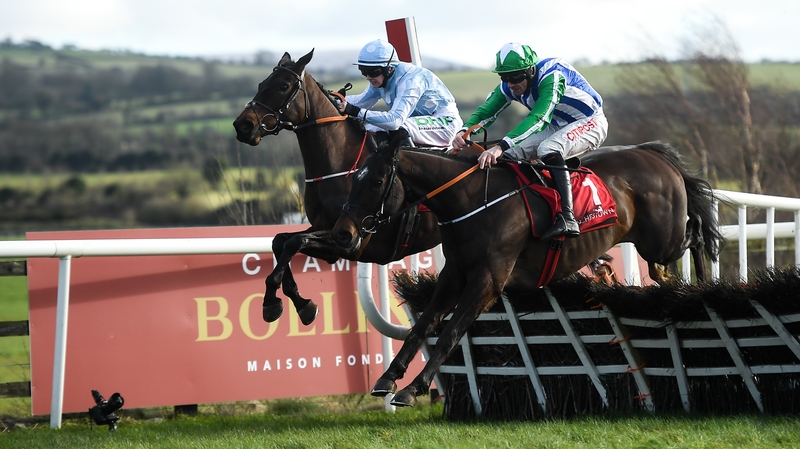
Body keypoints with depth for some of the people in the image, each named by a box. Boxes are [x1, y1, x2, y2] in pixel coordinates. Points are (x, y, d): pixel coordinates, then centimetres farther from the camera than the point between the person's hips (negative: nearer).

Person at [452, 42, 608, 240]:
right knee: (511, 153, -7)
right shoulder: (509, 86, -10)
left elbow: (538, 118, -43)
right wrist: (464, 131, -32)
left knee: (548, 148, -35)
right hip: (557, 127, 8)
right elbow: (485, 111, -9)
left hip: (590, 122, -8)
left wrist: (501, 146, -53)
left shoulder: (552, 76, -33)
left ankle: (567, 218, -44)